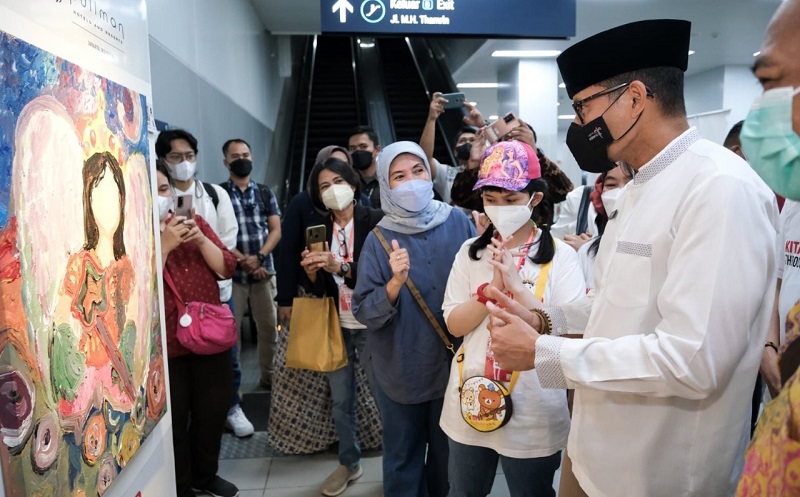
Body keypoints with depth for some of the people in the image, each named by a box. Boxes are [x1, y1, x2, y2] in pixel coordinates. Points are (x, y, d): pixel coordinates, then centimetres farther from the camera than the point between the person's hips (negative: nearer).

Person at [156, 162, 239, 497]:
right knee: (173, 420, 8)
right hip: (165, 345, -4)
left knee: (213, 411, 16)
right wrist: (164, 245, -24)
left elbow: (227, 268, 0)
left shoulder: (195, 222, 7)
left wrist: (200, 239, -15)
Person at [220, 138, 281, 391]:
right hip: (232, 271, -2)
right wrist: (242, 260, -13)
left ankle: (269, 375, 22)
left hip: (264, 270, 3)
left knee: (269, 326, 7)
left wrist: (258, 257, -12)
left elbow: (276, 230, 4)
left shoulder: (265, 193, 10)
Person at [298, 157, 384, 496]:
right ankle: (349, 464, 34)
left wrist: (341, 267, -29)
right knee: (340, 400, 15)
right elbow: (316, 288, 7)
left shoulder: (375, 221, -10)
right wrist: (312, 272, -15)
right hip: (335, 327, 5)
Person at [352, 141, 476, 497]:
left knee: (450, 455, 21)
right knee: (403, 459, 16)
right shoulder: (379, 239, -8)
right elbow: (364, 313, -12)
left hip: (454, 362, 2)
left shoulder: (458, 222, -6)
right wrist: (396, 283, -27)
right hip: (401, 369, -1)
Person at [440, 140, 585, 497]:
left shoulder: (560, 256, -9)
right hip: (469, 402, 3)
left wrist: (516, 285, -23)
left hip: (533, 413, -3)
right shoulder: (471, 251, 0)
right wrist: (492, 288, -19)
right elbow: (454, 324, -3)